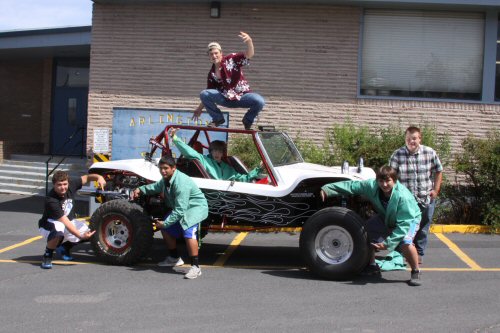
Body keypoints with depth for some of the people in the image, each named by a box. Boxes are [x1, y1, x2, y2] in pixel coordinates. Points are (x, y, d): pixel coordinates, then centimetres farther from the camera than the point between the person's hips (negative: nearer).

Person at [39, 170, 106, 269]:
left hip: (68, 221, 7)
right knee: (58, 232, -42)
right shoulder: (51, 201, -33)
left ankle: (64, 247, 17)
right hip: (50, 224, -7)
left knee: (91, 233, -6)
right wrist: (81, 236, -45)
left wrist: (99, 177, -20)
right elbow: (65, 222, -37)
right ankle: (47, 255, -13)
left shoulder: (71, 185, -16)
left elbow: (86, 178, 1)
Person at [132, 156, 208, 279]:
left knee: (188, 232, -31)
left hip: (196, 207, -10)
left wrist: (165, 223, -28)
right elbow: (156, 187, 23)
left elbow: (180, 210, -33)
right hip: (178, 208, 10)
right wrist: (141, 189, 8)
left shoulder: (181, 183, -32)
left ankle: (195, 267, -27)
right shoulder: (166, 179, -2)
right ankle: (174, 258, 33)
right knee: (166, 230, 16)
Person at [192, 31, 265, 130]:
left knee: (259, 101, -33)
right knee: (203, 94, -19)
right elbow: (208, 96, 15)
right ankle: (218, 119, 0)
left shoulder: (232, 59, -5)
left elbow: (249, 54, -21)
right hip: (226, 99, 3)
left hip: (242, 96, -3)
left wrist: (249, 41, -41)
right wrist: (200, 108, 14)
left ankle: (247, 121, -2)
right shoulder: (212, 73, 6)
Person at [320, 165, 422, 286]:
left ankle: (415, 273, -7)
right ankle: (372, 266, 18)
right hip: (386, 218, 6)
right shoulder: (372, 186, -26)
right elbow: (352, 186, -15)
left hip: (410, 218, -6)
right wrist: (328, 189, -20)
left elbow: (404, 224, -37)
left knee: (406, 243, -32)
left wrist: (388, 243, -41)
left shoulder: (403, 196, -39)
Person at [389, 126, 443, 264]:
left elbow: (438, 171, 9)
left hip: (426, 199, 1)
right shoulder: (397, 155, -8)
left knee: (423, 228, 12)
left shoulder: (430, 153, -4)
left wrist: (435, 190, 3)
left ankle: (419, 253, 27)